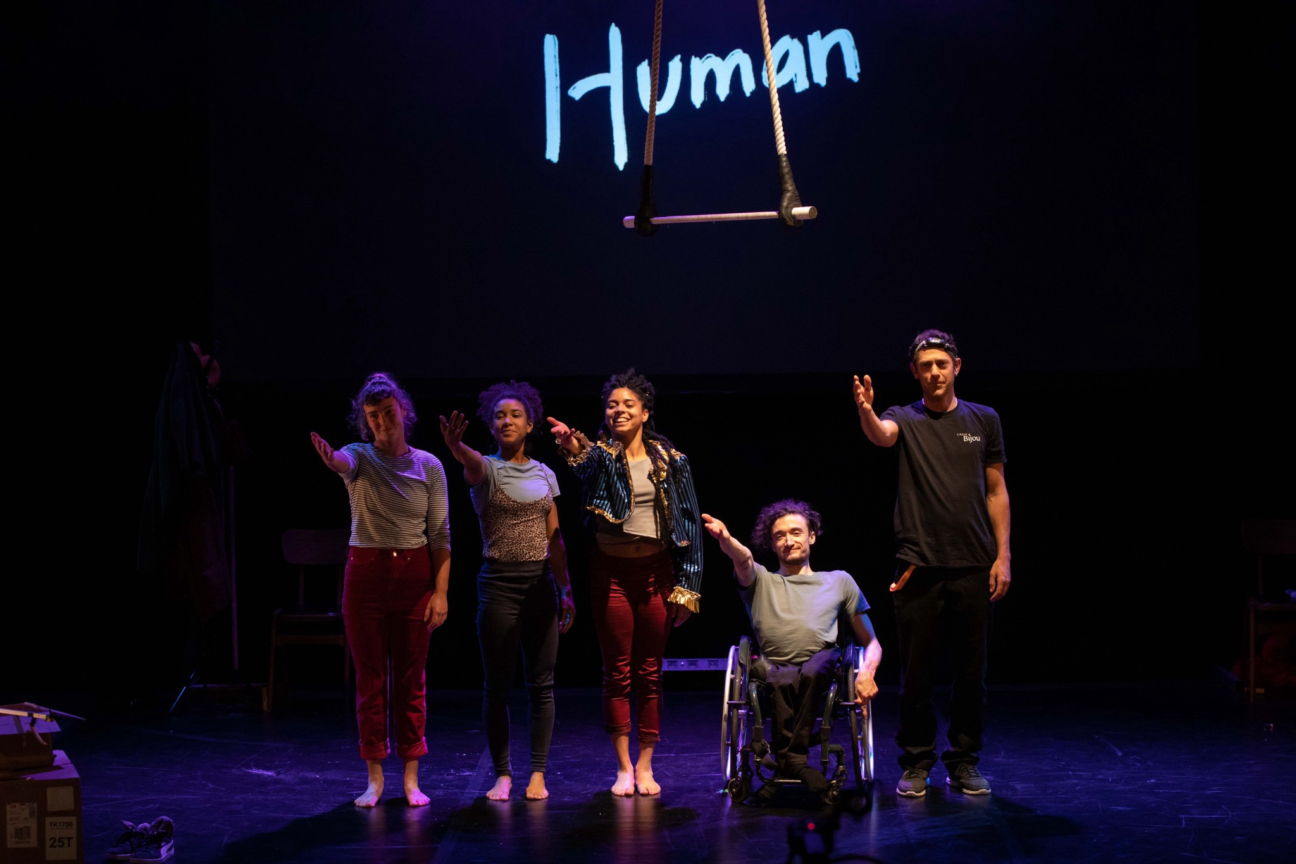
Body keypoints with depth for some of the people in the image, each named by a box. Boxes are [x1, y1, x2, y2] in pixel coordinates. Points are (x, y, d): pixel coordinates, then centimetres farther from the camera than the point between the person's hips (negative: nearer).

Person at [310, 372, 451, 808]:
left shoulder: (428, 465, 1)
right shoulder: (361, 457, -2)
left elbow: (440, 534, 1)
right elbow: (344, 462, -28)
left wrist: (441, 591, -6)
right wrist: (330, 459, -53)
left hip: (415, 574, 1)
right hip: (366, 573, -1)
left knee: (412, 678, 4)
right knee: (370, 677, 3)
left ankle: (411, 779, 12)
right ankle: (375, 778, 11)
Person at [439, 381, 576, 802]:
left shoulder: (544, 474, 10)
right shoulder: (487, 470, -2)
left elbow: (554, 538, 13)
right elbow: (472, 465, -29)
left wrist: (566, 590, 8)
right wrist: (455, 445, -52)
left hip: (541, 583, 3)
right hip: (499, 583, -3)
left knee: (541, 683, 3)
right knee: (498, 684, 1)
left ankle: (538, 774, 10)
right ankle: (502, 773, 11)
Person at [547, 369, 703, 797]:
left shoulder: (670, 461, 4)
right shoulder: (602, 454, -1)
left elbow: (688, 522, 6)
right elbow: (586, 463, -27)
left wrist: (687, 585, 3)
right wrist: (572, 446, -52)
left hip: (655, 570, 1)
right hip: (611, 572, -1)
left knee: (650, 673, 6)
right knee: (617, 672, 2)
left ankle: (645, 765, 15)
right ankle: (623, 768, 10)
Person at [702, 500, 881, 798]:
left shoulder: (839, 581, 28)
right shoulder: (760, 581, 27)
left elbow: (871, 643, 25)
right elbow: (744, 559, 0)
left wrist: (866, 672, 1)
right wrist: (725, 539, -25)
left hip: (822, 667, 1)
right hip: (771, 670, -1)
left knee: (812, 671, -37)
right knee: (782, 680, -37)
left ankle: (786, 762, -32)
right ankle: (797, 763, -35)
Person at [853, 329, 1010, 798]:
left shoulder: (983, 420, 9)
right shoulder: (906, 419, 4)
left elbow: (996, 491, 11)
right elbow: (881, 434, -22)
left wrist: (1003, 555, 3)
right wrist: (865, 411, -45)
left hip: (973, 566, 2)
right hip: (919, 566, -1)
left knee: (971, 671, 5)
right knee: (916, 672, 2)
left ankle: (964, 762, 16)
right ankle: (916, 763, 12)